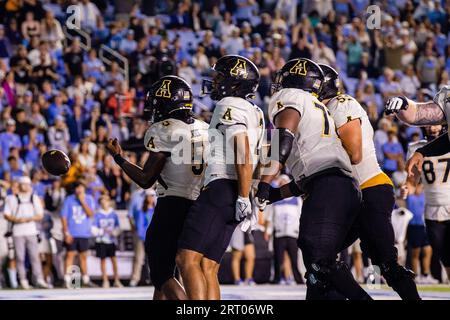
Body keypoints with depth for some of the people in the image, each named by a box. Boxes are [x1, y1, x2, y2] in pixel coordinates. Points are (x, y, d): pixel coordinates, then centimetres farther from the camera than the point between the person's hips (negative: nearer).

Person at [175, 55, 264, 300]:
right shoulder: (254, 113, 25)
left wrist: (244, 198, -21)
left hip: (221, 188, -10)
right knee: (207, 267, 6)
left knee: (188, 259, -15)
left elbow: (243, 153, -16)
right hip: (233, 196, 10)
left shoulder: (230, 105, -5)